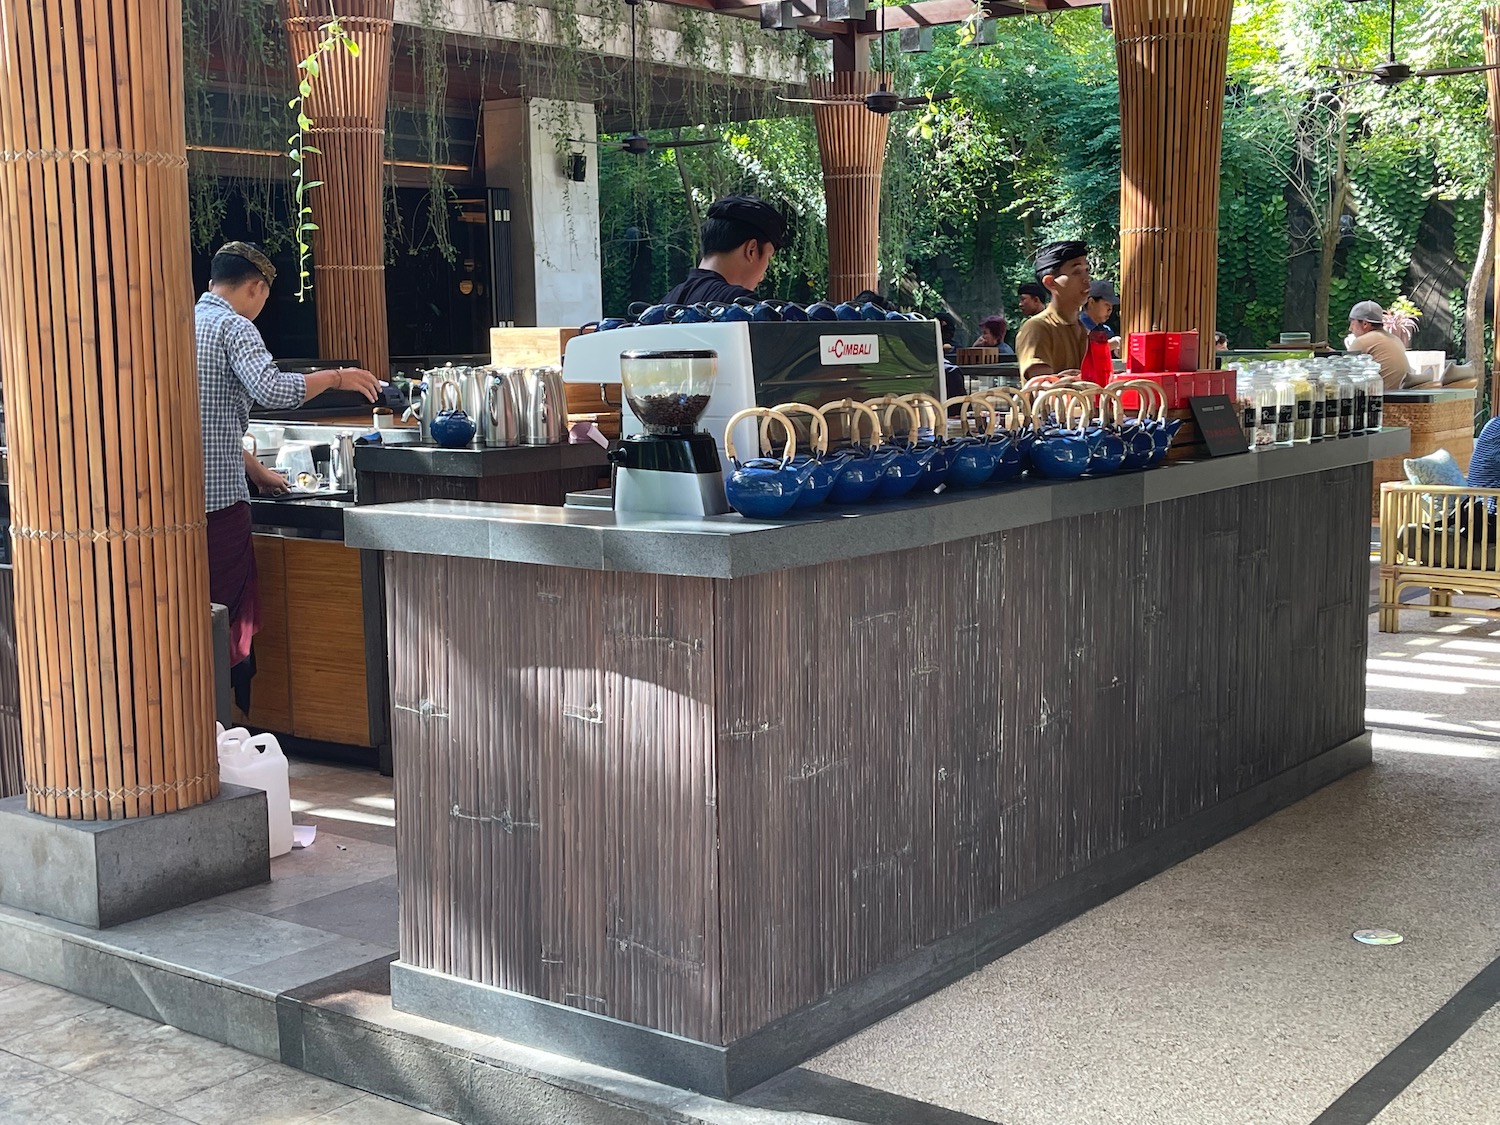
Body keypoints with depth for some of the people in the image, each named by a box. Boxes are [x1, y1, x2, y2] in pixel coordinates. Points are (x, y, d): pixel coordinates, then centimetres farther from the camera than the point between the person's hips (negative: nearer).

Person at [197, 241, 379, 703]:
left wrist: (256, 470, 32)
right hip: (217, 495, -8)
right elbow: (271, 390, -24)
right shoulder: (234, 327, -6)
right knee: (228, 615, -2)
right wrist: (336, 378, -10)